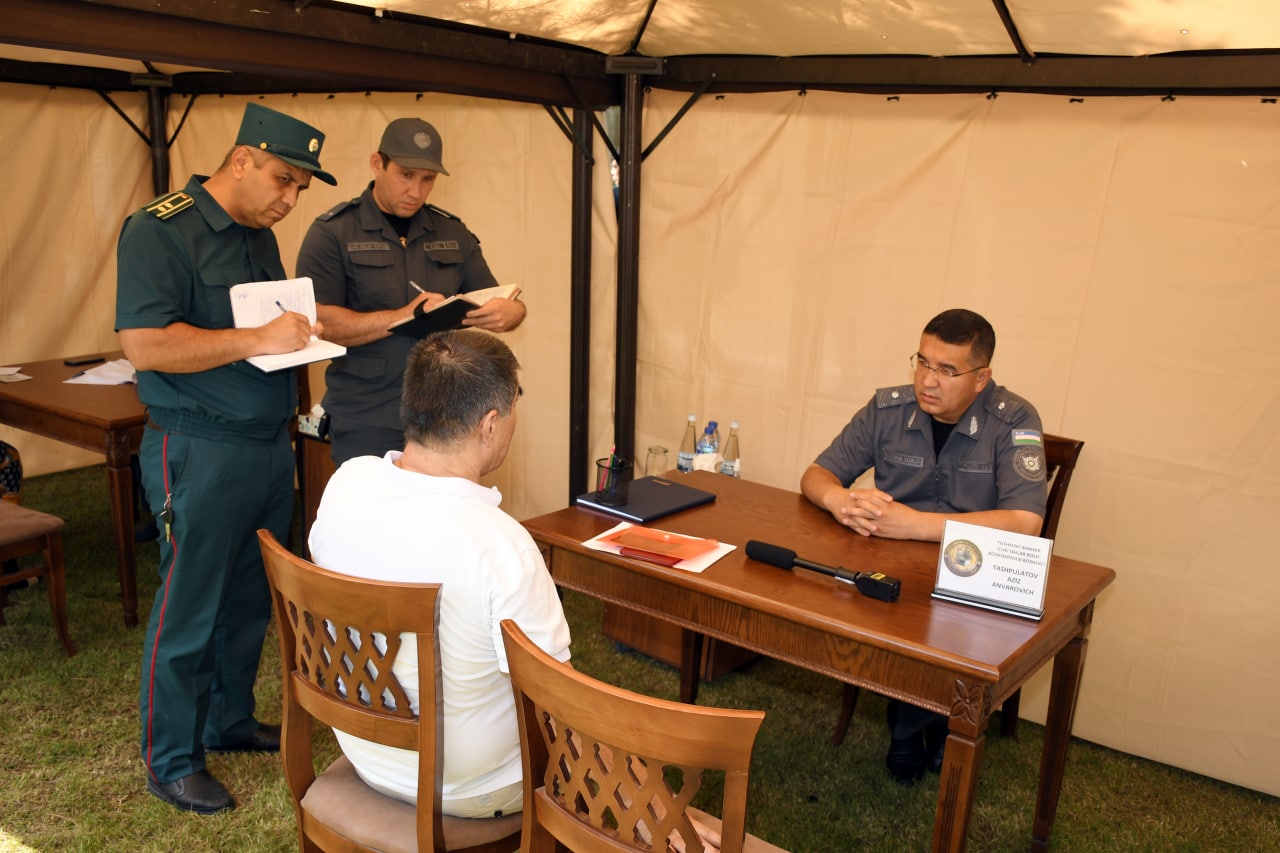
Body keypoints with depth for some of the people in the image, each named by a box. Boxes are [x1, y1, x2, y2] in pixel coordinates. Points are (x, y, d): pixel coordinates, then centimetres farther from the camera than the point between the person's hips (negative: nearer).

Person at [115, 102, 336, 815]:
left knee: (250, 599, 17)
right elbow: (144, 344, -22)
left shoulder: (261, 237, 14)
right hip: (200, 454, -8)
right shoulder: (160, 229, -12)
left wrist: (300, 338, 7)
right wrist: (257, 341, -23)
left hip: (270, 447, 8)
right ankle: (171, 760, 18)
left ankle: (229, 721, 34)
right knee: (189, 610, 3)